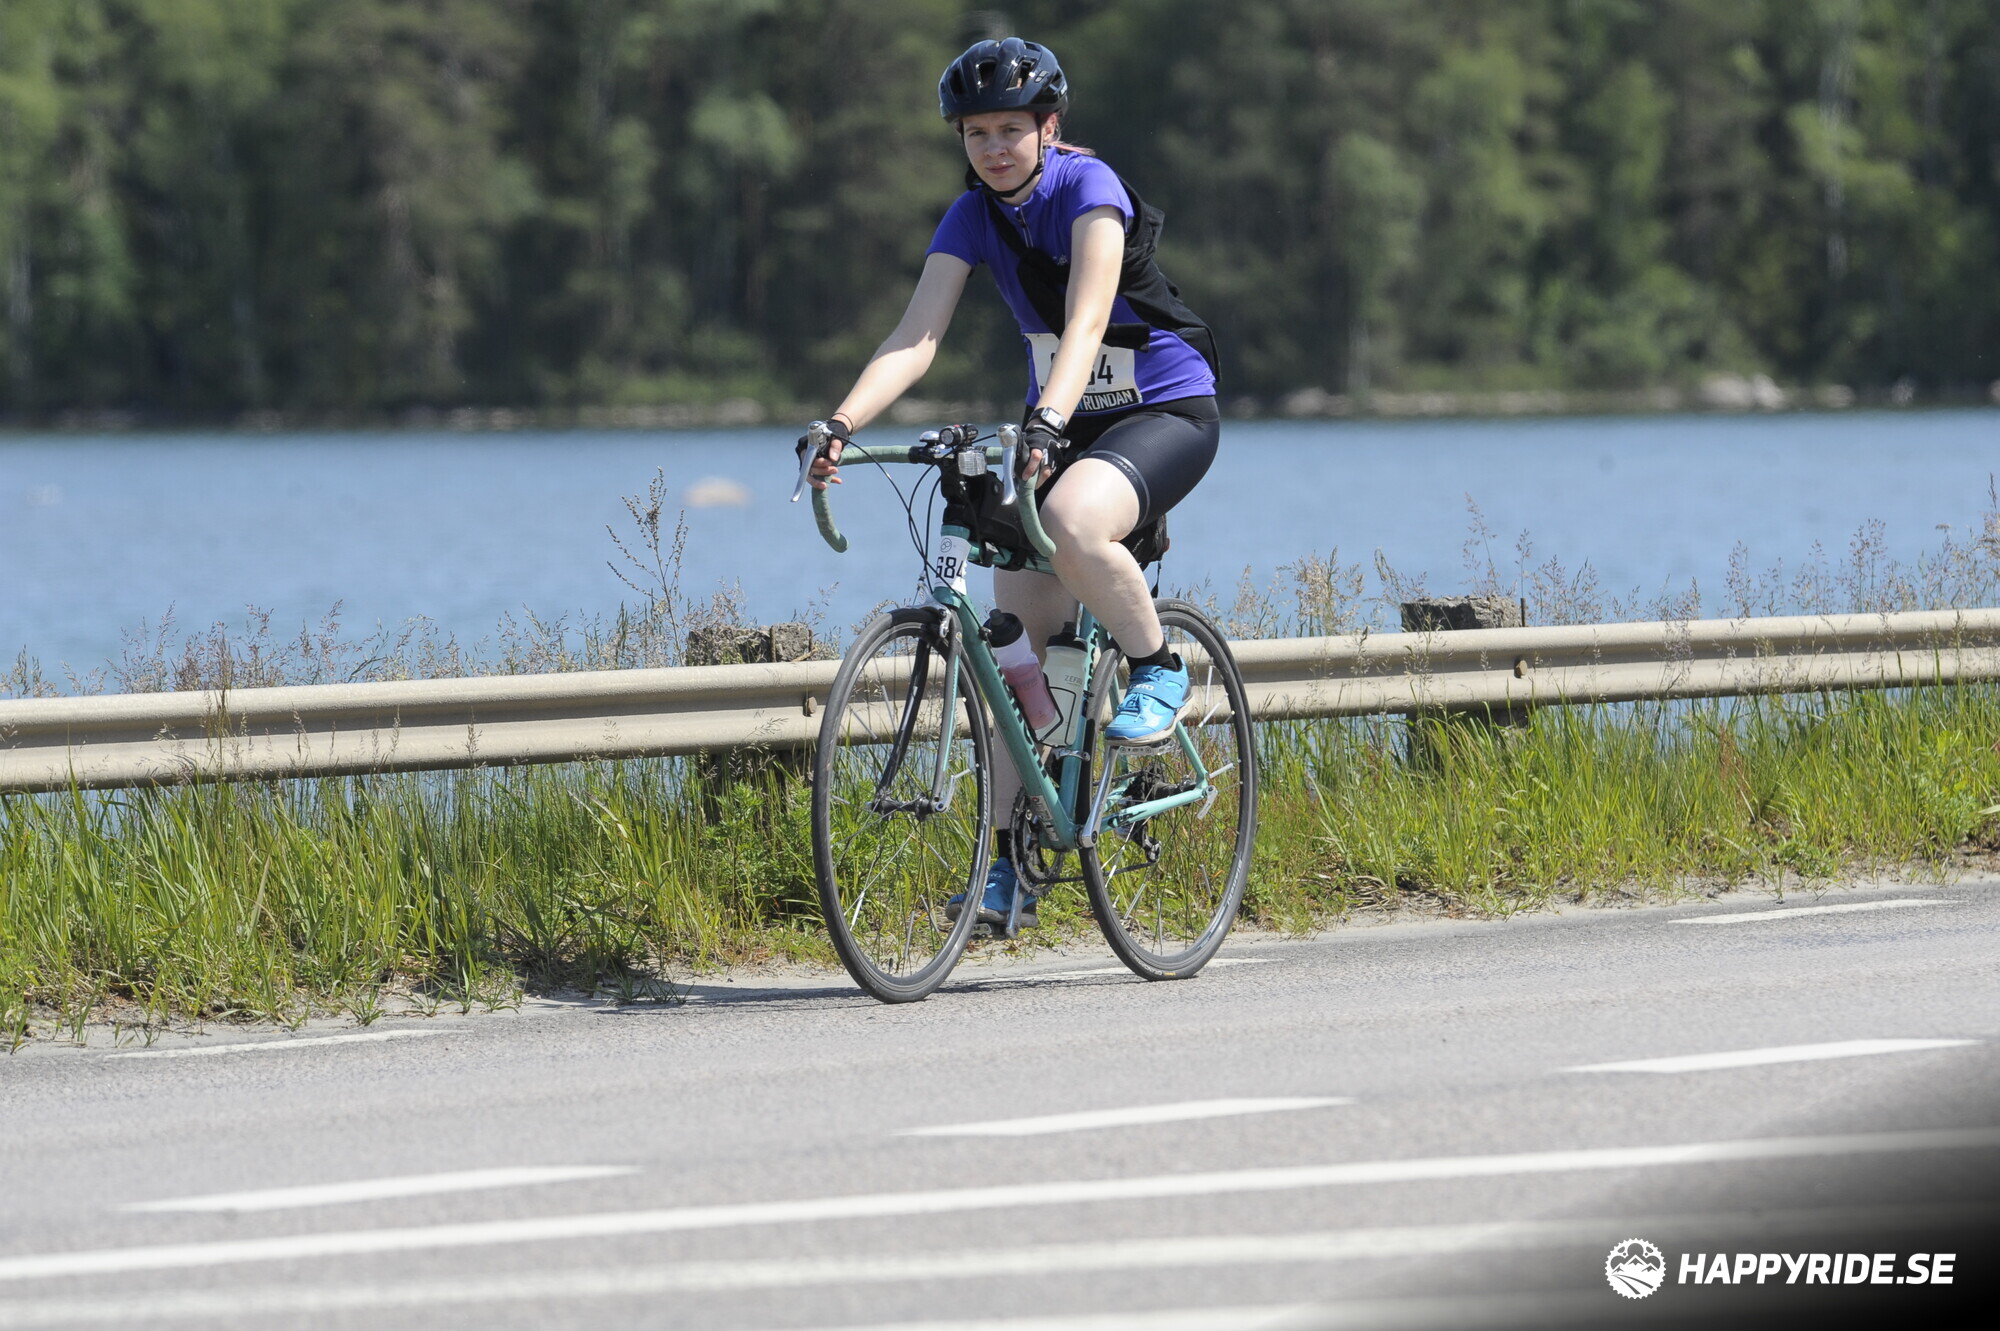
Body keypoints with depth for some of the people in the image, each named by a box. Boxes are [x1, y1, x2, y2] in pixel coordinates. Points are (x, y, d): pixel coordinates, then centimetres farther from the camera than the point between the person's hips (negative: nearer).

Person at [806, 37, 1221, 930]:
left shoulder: (1088, 187, -20)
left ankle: (1158, 666, -11)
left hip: (1168, 411, -6)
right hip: (1062, 423, 6)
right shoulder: (974, 216, -3)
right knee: (1014, 640, -2)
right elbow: (916, 337, -13)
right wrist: (841, 425, -30)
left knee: (1073, 523, -39)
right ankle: (1013, 862, 5)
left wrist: (1048, 418, -51)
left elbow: (1087, 318, -34)